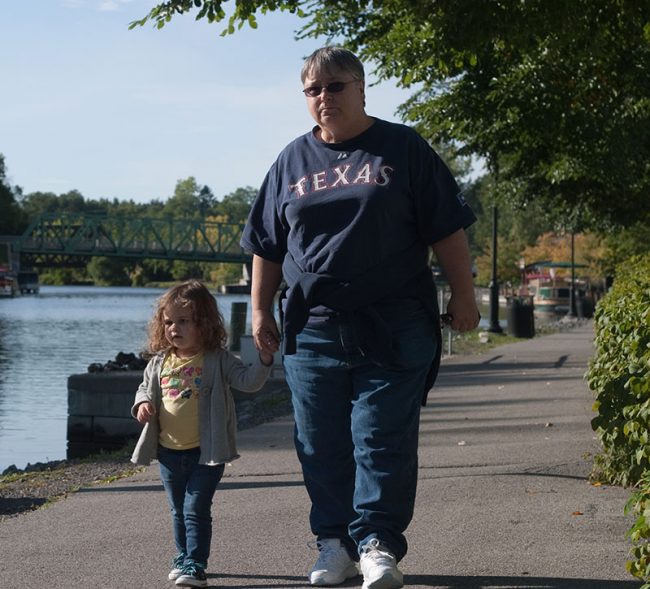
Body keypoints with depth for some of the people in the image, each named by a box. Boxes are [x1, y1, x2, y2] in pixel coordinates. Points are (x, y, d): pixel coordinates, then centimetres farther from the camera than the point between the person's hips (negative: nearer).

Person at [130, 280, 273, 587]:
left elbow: (247, 381, -12)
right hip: (169, 451, 5)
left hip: (206, 452, -5)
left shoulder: (217, 360, -7)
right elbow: (145, 387, 18)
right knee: (178, 511, 17)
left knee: (196, 509, -10)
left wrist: (264, 360, -28)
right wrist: (142, 404, -4)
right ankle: (183, 557, 32)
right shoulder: (160, 363, 4)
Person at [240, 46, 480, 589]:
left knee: (384, 439, -6)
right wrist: (261, 310, 15)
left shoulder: (403, 149, 5)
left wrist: (463, 295, -2)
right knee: (321, 444, 5)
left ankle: (378, 542, -2)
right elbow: (267, 247, 19)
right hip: (312, 329, 3)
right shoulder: (292, 162, 14)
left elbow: (448, 230, 3)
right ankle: (335, 544, 14)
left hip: (393, 327, -3)